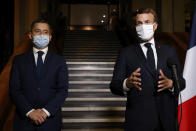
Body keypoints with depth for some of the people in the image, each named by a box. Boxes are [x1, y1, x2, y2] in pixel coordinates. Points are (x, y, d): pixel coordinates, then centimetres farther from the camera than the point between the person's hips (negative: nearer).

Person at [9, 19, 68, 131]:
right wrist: (30, 111, -14)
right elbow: (14, 90, -1)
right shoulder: (19, 60, 5)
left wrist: (46, 111, -15)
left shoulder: (59, 61, 3)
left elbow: (63, 90, -3)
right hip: (24, 119, 0)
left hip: (51, 119, 0)